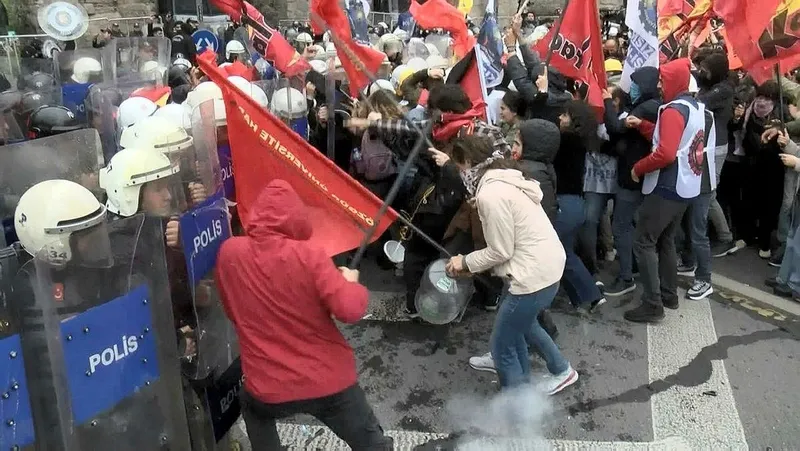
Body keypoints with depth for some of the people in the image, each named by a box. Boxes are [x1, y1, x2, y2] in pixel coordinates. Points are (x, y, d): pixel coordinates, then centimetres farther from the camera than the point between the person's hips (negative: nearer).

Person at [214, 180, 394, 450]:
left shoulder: (229, 252, -5)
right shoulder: (308, 255, -16)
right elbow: (350, 310, -22)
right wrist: (351, 283, -3)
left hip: (269, 389, 3)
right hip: (330, 383, -2)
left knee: (253, 405, 38)